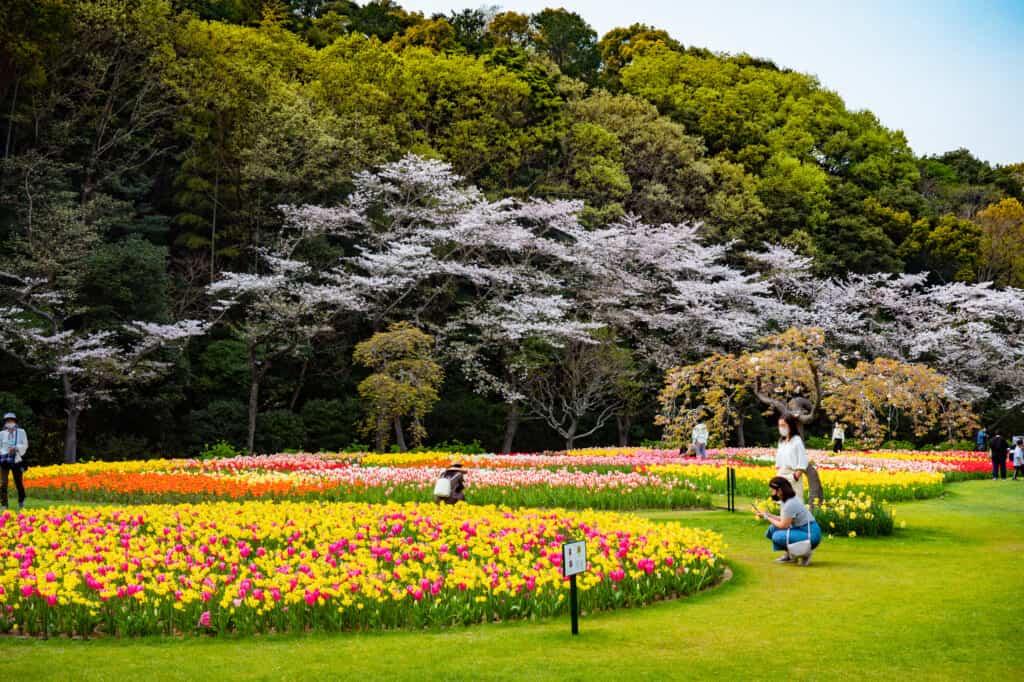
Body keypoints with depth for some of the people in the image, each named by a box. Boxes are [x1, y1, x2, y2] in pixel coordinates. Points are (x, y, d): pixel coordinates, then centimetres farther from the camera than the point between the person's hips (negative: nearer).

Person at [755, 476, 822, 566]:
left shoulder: (790, 504, -23)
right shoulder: (787, 500, 6)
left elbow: (783, 525, -17)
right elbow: (785, 519, 11)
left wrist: (766, 517, -5)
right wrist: (767, 514, 6)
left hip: (810, 535, -10)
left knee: (777, 536, -23)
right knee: (772, 529, 5)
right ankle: (790, 554, 13)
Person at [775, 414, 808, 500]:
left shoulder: (797, 440, -7)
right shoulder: (781, 441, 13)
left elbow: (802, 464, -11)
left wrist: (795, 477, -18)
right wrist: (777, 476, 8)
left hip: (793, 477, -7)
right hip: (781, 477, 7)